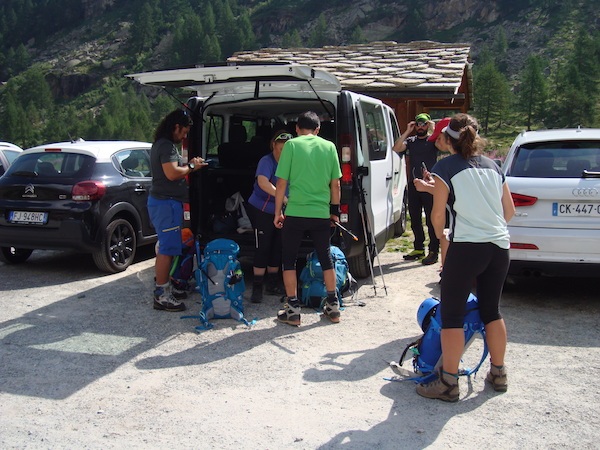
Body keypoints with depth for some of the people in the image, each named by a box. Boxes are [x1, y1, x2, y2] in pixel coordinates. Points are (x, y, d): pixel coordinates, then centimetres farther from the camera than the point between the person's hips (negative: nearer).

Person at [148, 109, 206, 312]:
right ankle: (162, 297, -4)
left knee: (165, 247, 18)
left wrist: (189, 165, 11)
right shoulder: (167, 146, -15)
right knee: (167, 249, -8)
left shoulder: (160, 144, 18)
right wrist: (191, 166, -11)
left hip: (160, 201, 11)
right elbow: (172, 173, -25)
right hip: (166, 203, -11)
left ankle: (163, 287, 28)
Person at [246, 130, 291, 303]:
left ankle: (272, 283, 25)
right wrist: (283, 197, -40)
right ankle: (257, 287, 3)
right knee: (263, 248, -6)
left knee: (277, 248, 11)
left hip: (280, 212, 7)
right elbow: (263, 182, -33)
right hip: (261, 210, -7)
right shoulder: (267, 161, -16)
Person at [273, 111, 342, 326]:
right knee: (325, 258, 17)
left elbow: (282, 182, -5)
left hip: (295, 212, -3)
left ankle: (293, 310, 9)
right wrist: (335, 211, 16)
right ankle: (333, 306, 22)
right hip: (321, 213, 3)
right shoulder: (329, 147, 5)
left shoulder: (291, 145, -3)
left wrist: (278, 212, 3)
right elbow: (335, 184, 7)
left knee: (289, 259, 10)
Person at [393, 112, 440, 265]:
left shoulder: (432, 140, 1)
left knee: (431, 220, -3)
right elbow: (396, 148, -5)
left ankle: (434, 251, 2)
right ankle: (419, 249, 24)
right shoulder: (410, 141, 12)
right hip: (413, 184, 5)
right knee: (415, 219, 12)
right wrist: (407, 131, -6)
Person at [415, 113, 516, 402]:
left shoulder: (446, 167, -2)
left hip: (466, 246, -6)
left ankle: (448, 383, 4)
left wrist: (440, 237, 15)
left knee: (452, 314, 1)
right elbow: (509, 211, 17)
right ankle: (498, 374, 29)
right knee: (491, 310, 19)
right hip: (499, 246, 6)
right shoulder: (492, 166, 15)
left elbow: (438, 214, -4)